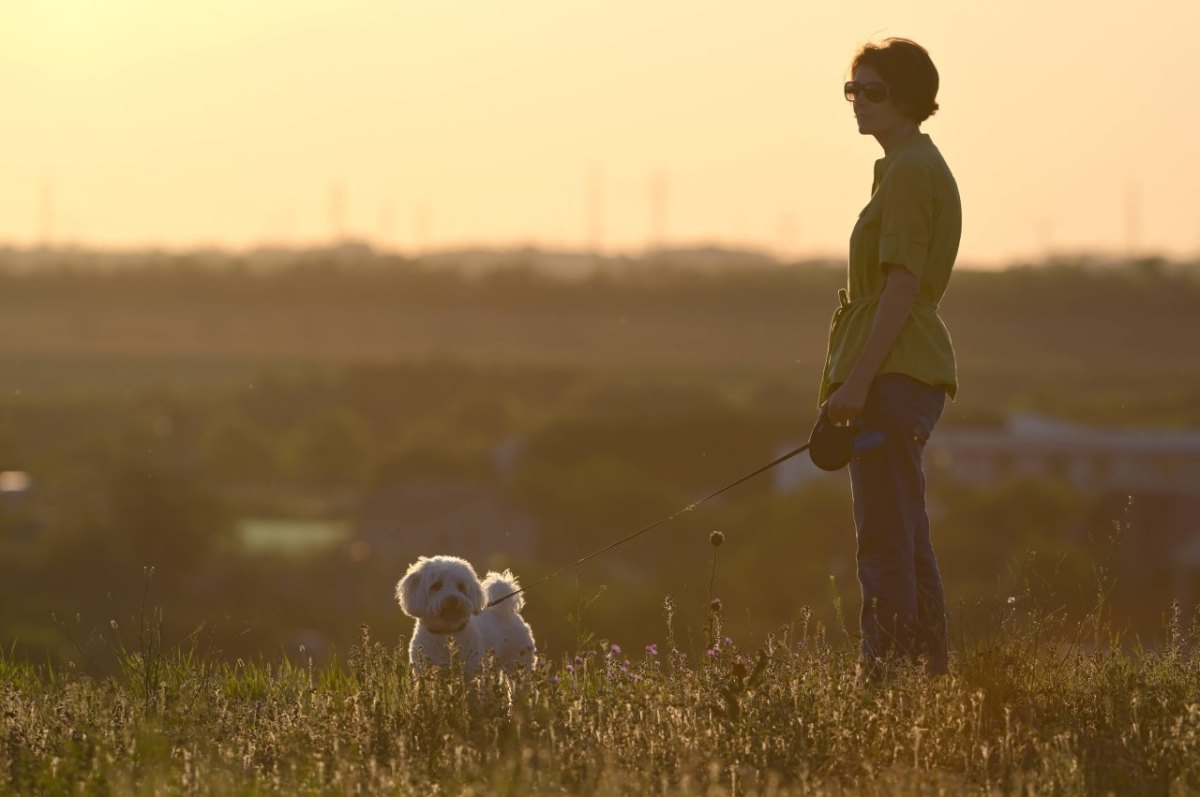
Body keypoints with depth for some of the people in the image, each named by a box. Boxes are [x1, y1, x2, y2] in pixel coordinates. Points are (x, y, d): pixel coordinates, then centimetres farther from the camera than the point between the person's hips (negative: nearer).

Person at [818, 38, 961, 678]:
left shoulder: (908, 171, -12)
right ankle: (929, 674, 19)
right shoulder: (923, 167, 20)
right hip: (914, 373, 11)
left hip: (892, 375, -11)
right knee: (906, 541, 15)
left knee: (886, 542, -12)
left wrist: (857, 380, -22)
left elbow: (902, 286, -19)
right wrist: (852, 379, 25)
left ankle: (889, 674, -14)